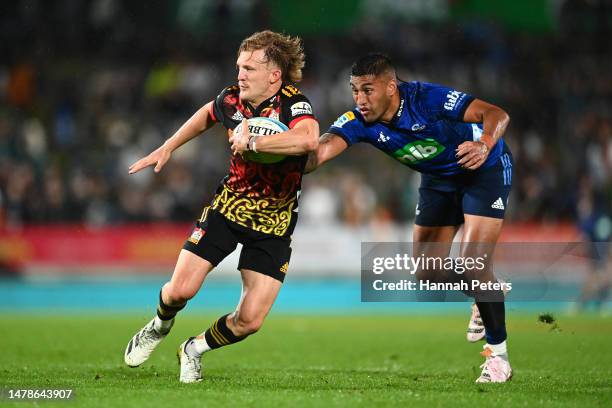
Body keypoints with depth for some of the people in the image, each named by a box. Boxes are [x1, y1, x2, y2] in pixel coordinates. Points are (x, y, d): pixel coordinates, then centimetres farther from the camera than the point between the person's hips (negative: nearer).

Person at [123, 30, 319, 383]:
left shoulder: (293, 104, -23)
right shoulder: (231, 100, -7)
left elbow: (309, 139, -47)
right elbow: (207, 114, 20)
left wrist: (252, 141, -43)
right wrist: (167, 148, 21)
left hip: (274, 223, -3)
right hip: (229, 206, 3)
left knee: (249, 321, -7)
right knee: (179, 290, -7)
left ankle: (194, 350, 24)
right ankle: (160, 327, 30)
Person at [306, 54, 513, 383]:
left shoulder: (427, 98, -33)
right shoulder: (360, 121, -21)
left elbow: (496, 114, -38)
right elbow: (322, 149, -38)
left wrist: (484, 144, -60)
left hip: (485, 168, -6)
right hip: (438, 178, 6)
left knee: (472, 264, -19)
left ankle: (497, 353, -4)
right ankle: (485, 302, 34)